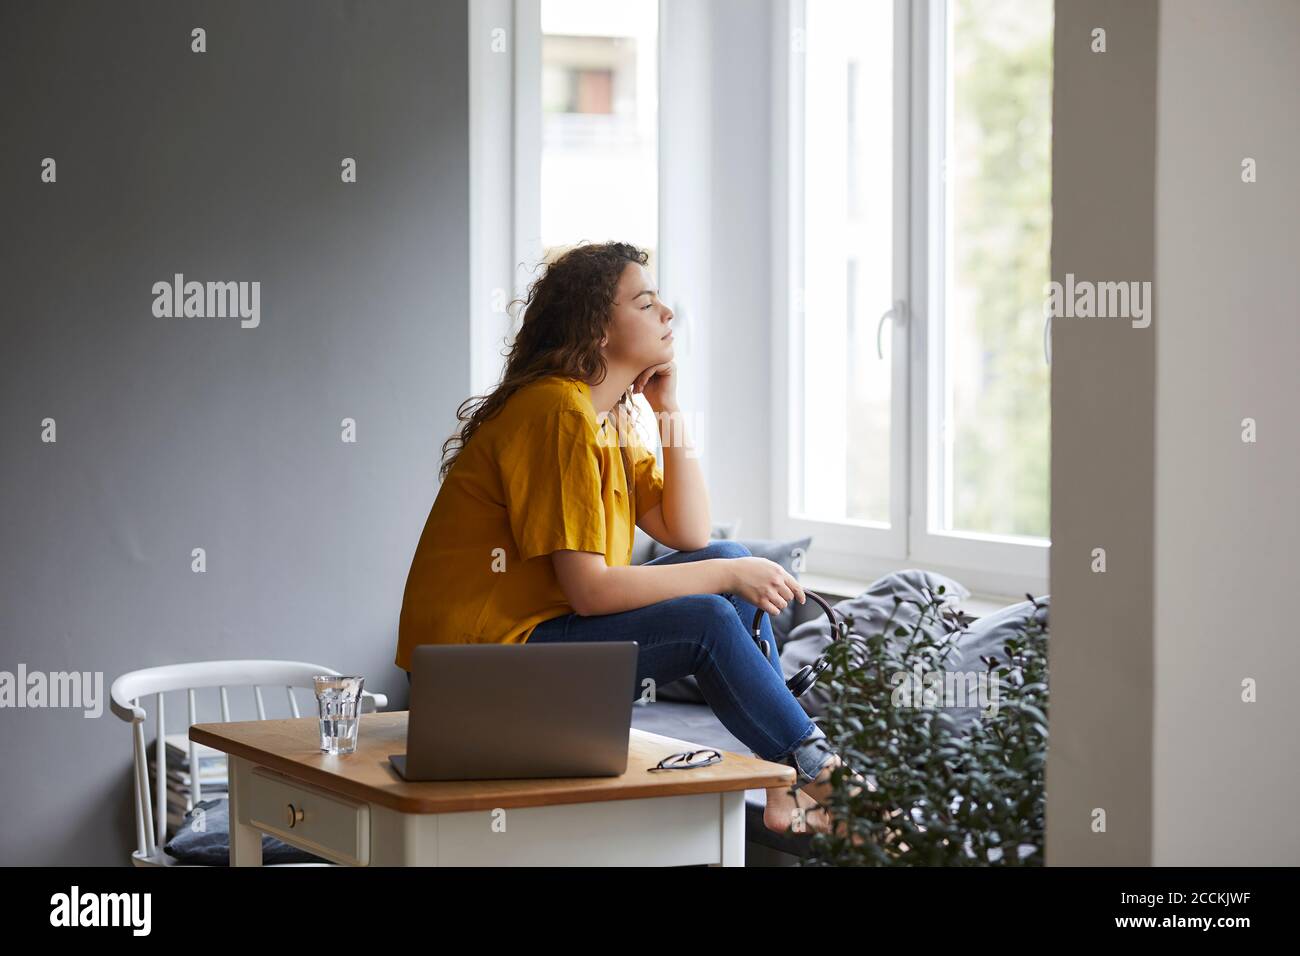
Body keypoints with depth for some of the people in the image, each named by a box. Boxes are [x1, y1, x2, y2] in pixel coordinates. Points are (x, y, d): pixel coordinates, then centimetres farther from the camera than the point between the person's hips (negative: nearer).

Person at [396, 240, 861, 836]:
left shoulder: (609, 417, 11)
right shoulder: (558, 413, -20)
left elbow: (690, 535, 7)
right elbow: (588, 590, -24)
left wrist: (669, 410, 0)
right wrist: (729, 576, -17)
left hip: (540, 624, 10)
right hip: (479, 660, -10)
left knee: (732, 562, 5)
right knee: (707, 620, -20)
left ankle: (787, 787, 2)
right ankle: (817, 769, 1)